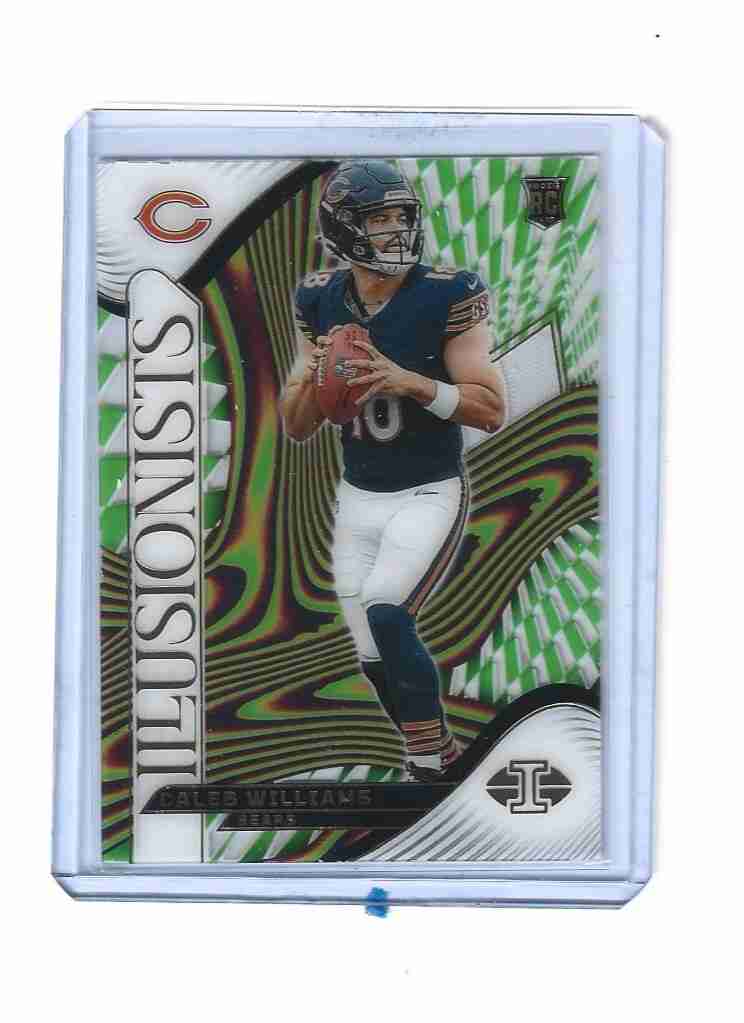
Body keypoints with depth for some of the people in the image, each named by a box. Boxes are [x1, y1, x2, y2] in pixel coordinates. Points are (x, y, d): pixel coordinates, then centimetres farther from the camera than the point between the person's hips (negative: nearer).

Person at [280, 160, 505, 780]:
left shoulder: (445, 296, -13)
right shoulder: (321, 301, 1)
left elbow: (493, 410, -15)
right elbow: (297, 427, 6)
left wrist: (412, 383, -28)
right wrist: (314, 376, -15)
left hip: (431, 494, -5)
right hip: (358, 499, 6)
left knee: (385, 616, -24)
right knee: (377, 659, 9)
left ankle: (427, 767, -7)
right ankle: (440, 750, 33)